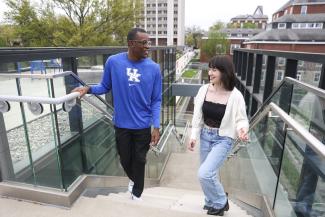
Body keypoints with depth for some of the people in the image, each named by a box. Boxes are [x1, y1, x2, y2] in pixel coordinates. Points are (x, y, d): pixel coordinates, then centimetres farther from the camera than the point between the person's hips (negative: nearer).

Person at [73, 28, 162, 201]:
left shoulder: (154, 68, -9)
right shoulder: (113, 62, -10)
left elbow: (156, 101, -5)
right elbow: (105, 87, 4)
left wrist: (156, 126, -10)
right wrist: (88, 89, -14)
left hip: (143, 126, 0)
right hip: (122, 124, 1)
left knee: (139, 160, 14)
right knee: (125, 159, 18)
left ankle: (137, 193, 39)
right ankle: (133, 179, 52)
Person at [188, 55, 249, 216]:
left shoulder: (235, 96, -17)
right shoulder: (204, 90, -6)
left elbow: (241, 119, -8)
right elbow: (198, 115, 0)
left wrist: (242, 129, -30)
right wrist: (194, 136, -2)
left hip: (223, 139, -4)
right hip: (205, 136, 5)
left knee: (204, 173, -13)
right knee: (209, 173, 18)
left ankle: (220, 203, 18)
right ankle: (212, 202, 46)